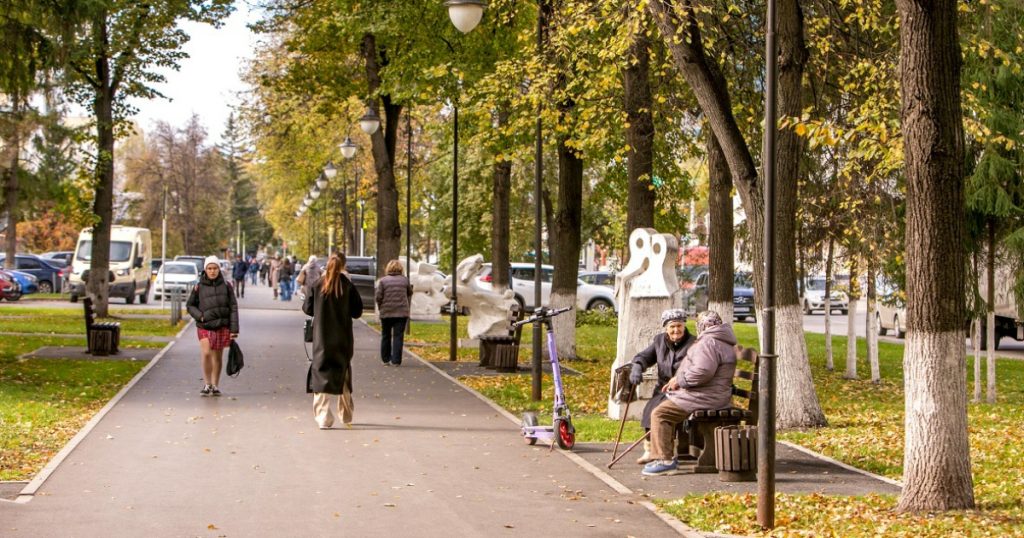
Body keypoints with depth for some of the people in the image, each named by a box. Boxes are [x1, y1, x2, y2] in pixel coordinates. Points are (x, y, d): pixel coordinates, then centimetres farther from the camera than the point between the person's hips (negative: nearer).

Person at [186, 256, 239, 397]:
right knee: (206, 353, -15)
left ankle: (215, 386, 20)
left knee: (218, 357, 8)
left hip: (222, 326, 1)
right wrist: (199, 316, -10)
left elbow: (233, 307, 1)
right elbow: (190, 305, 9)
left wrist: (234, 329, -4)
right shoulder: (199, 287, -1)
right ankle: (207, 384, -1)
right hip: (205, 327, -1)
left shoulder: (226, 285, 0)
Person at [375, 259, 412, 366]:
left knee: (386, 336, 14)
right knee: (398, 336, 1)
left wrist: (380, 307, 9)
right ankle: (396, 360, -5)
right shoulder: (404, 280, 0)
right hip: (401, 312, 0)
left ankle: (385, 359, 19)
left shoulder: (383, 281, -4)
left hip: (386, 312, 0)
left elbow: (378, 296, -7)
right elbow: (410, 293, 12)